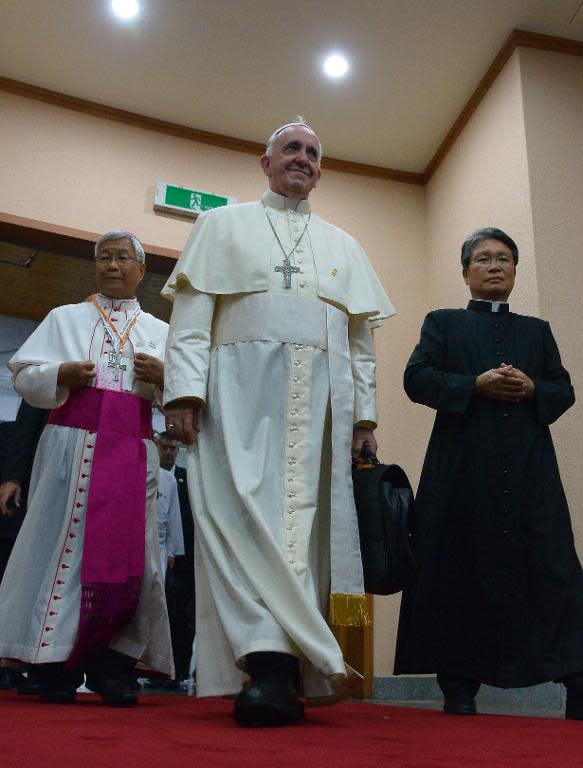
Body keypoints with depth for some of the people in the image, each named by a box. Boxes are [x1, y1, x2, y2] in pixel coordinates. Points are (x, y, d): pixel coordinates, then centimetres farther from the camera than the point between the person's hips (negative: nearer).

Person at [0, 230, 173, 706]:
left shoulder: (161, 332, 19)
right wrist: (62, 374, -12)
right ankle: (56, 665, 4)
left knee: (129, 551, -4)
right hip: (75, 444, -1)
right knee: (69, 543, -5)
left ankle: (113, 664, 3)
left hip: (134, 452, 2)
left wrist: (163, 378, -8)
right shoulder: (65, 319, 15)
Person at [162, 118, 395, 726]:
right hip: (241, 389, -2)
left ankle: (279, 675, -5)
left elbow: (360, 339, 19)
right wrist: (184, 390, -9)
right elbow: (190, 314, 6)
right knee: (245, 511, -18)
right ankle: (271, 664, -22)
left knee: (306, 517, -7)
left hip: (321, 399, 3)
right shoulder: (223, 225, 19)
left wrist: (364, 414, 7)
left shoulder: (343, 246, 27)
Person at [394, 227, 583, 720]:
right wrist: (476, 385, -11)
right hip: (464, 468, -2)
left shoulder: (537, 330, 22)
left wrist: (531, 388, -7)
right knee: (462, 573, -1)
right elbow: (417, 379, 0)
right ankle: (459, 687, 8)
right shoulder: (443, 323, 14)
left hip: (529, 467, 2)